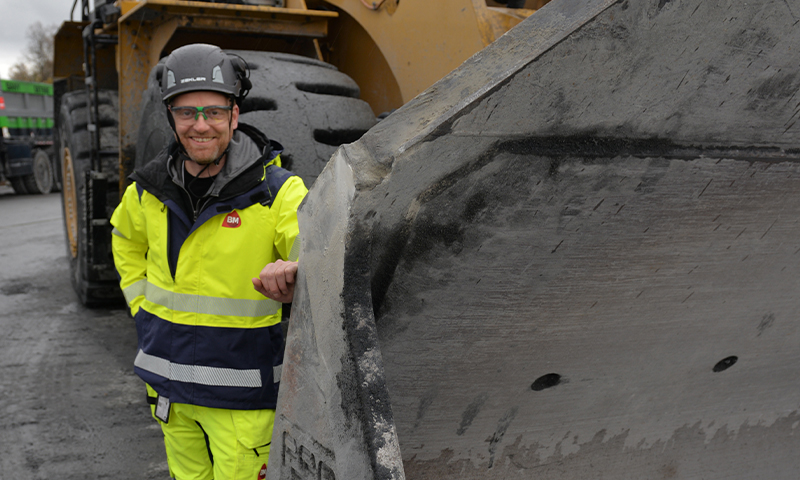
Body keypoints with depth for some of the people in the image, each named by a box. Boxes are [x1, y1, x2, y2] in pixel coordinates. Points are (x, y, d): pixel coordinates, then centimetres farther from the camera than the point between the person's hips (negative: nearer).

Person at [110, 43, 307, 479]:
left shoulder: (278, 192, -14)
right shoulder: (149, 189, 0)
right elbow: (127, 242, 21)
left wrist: (294, 272, -47)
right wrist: (144, 312, 11)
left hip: (241, 389, -4)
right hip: (168, 377, 5)